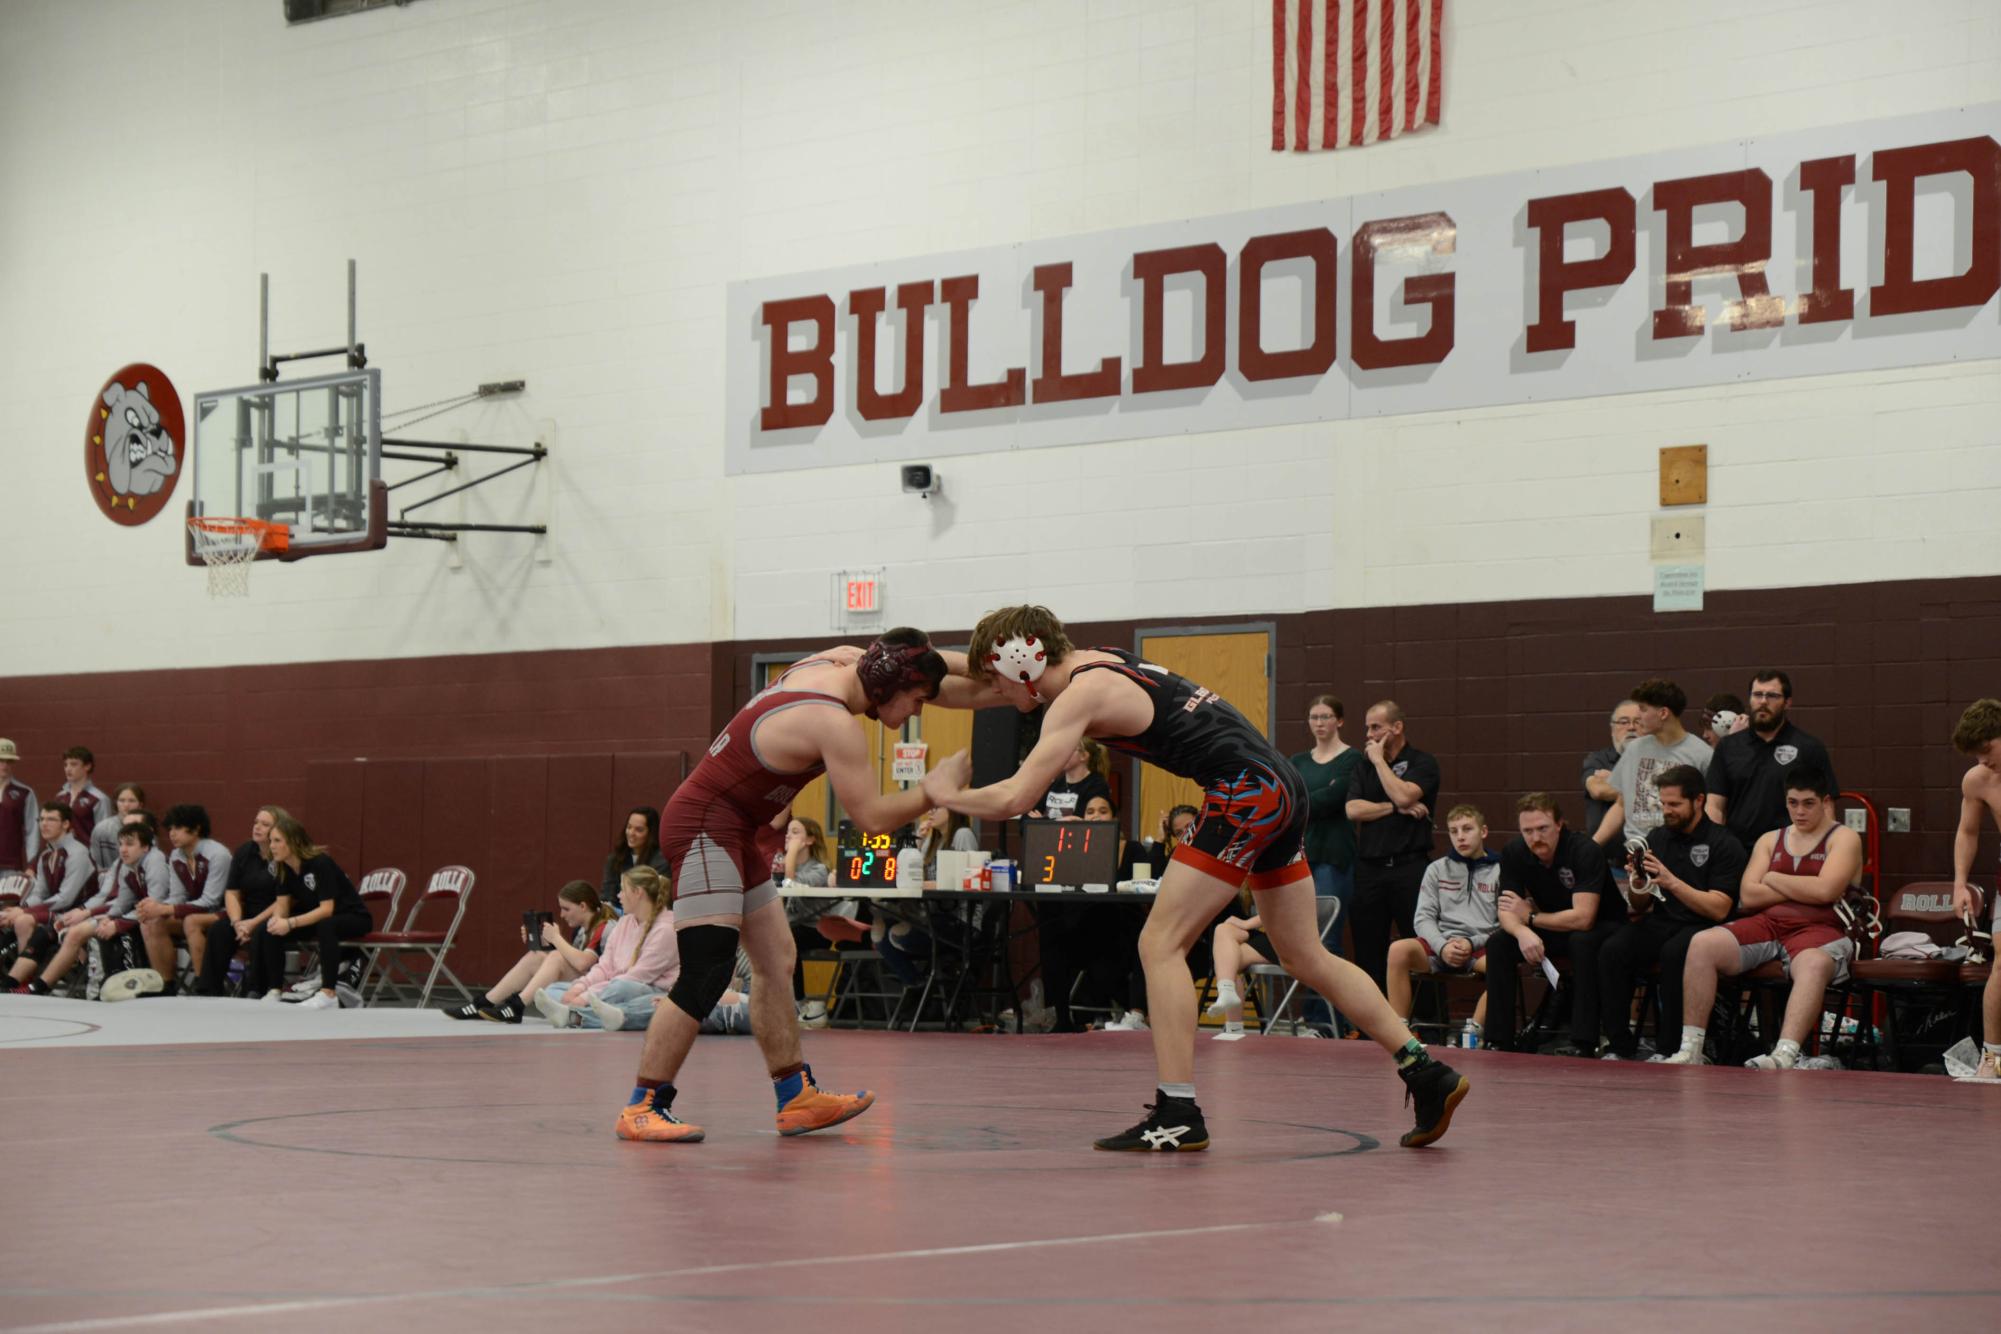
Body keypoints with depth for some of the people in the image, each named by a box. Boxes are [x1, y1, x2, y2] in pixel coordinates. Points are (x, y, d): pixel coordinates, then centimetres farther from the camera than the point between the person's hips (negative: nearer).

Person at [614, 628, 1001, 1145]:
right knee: (706, 974, -16)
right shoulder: (833, 725, -23)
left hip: (737, 832, 11)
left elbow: (936, 676, 16)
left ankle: (796, 1098, 17)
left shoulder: (841, 659, 3)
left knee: (775, 962, 12)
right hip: (705, 825, -11)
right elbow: (873, 816, -22)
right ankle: (643, 1108, -15)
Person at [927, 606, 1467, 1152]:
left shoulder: (1080, 695, -10)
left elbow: (1014, 798, -17)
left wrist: (948, 793, -1)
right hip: (1282, 785, 10)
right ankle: (1428, 1074, 19)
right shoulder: (1095, 661, 16)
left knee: (1160, 943, -8)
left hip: (1246, 791, -10)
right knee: (1305, 957, 17)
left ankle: (1178, 1116, -11)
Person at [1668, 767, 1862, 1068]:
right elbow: (1748, 896, 7)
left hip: (1818, 930, -4)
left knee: (1813, 963, -41)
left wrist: (1773, 879, 2)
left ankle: (1784, 1058, -57)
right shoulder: (1770, 840, 21)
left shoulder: (1843, 838, 8)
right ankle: (1690, 1052, -25)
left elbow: (1824, 890, -11)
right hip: (1767, 924, 5)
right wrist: (1804, 890, -1)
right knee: (1702, 944, -21)